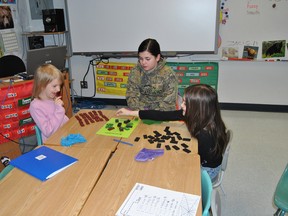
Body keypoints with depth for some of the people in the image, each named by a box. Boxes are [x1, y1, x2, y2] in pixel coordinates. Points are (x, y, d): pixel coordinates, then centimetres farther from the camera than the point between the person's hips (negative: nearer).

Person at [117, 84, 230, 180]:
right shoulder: (193, 114, -19)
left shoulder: (205, 135, -39)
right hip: (200, 158, 6)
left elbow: (200, 160, -22)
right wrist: (131, 113, -11)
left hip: (207, 169, -6)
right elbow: (164, 115, -15)